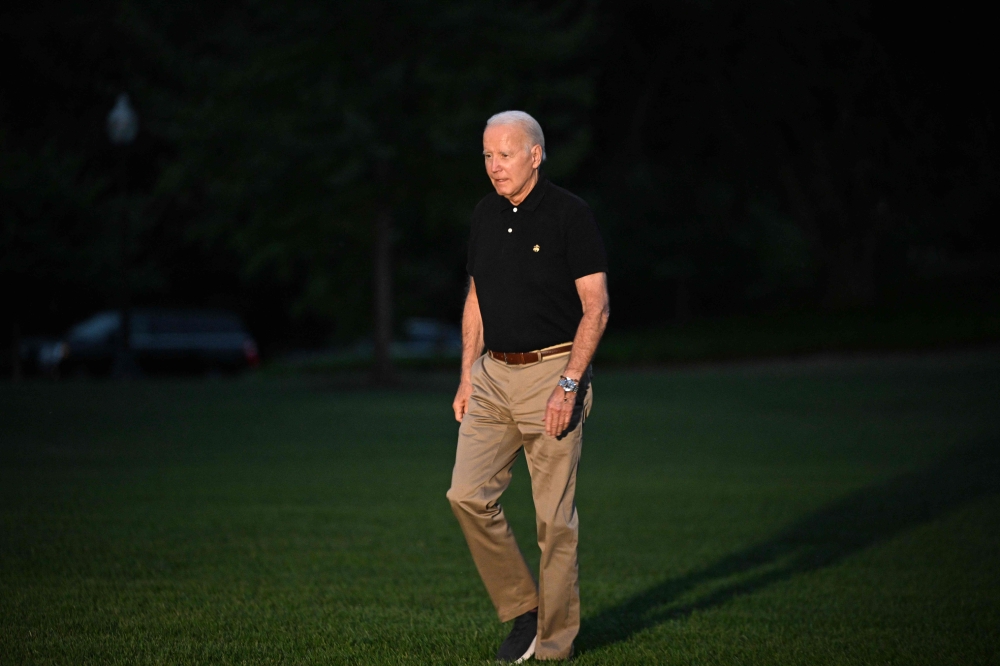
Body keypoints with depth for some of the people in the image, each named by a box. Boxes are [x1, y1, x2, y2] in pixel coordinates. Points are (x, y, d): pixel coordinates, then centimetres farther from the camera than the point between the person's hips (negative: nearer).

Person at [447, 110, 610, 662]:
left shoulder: (569, 214, -9)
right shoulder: (486, 215, 10)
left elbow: (595, 309, -11)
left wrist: (568, 384, -18)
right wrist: (467, 377, 12)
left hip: (552, 373, -6)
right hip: (493, 376, 6)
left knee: (554, 517, -2)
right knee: (468, 494, -3)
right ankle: (521, 609, 13)